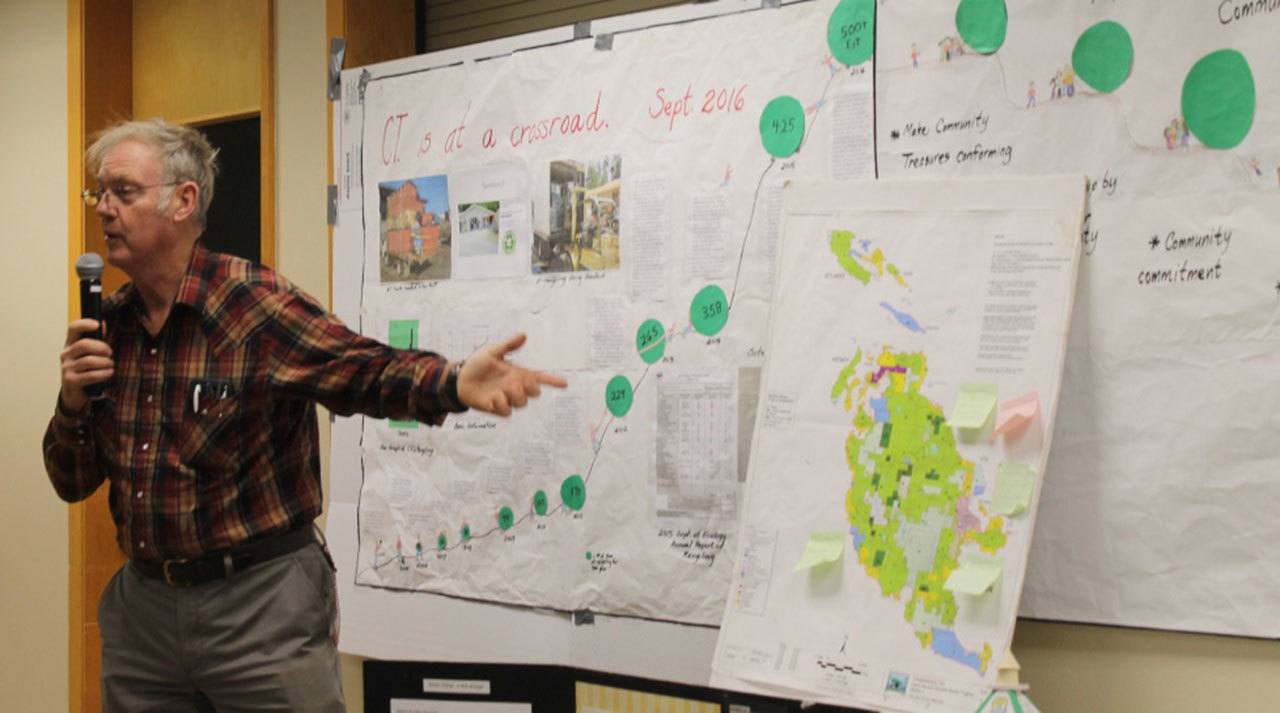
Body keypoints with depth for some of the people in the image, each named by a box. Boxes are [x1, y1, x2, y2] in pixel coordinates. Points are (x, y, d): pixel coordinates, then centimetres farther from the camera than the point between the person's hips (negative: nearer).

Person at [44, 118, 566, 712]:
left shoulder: (256, 302, -11)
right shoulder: (108, 323, 6)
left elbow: (365, 370, -18)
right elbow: (72, 484, 11)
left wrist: (454, 382, -38)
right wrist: (74, 402, -9)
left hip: (260, 598, -5)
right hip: (142, 602, 6)